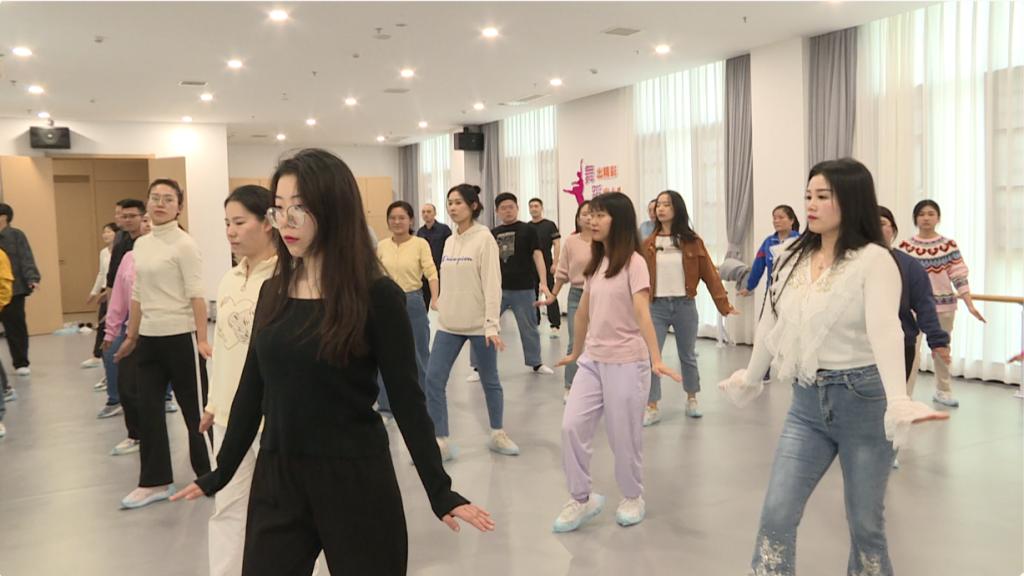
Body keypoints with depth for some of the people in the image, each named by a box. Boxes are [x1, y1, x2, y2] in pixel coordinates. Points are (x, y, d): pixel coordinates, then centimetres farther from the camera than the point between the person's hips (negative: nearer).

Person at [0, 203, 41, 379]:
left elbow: (26, 259, -9)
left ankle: (21, 363, 13)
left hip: (14, 289, -3)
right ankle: (20, 362, 15)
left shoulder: (16, 235, -3)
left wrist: (32, 279, -20)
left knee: (16, 326, 3)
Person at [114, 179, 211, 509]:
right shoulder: (141, 244, 10)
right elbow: (138, 296, 16)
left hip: (180, 337, -7)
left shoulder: (184, 244, -10)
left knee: (194, 408, 5)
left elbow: (196, 296, -14)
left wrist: (202, 339, -19)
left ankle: (211, 475, 21)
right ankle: (154, 482, 20)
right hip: (149, 338, 7)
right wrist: (130, 336, 18)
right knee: (147, 409, 8)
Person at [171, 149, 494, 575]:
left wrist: (441, 493, -11)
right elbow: (252, 390, 11)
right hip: (276, 479, 5)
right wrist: (219, 473, 16)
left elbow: (406, 400, -9)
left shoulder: (376, 295, -11)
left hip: (356, 480, -4)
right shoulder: (272, 292, 4)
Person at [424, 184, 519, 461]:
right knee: (433, 380, -1)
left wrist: (492, 324, -21)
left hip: (479, 324, -6)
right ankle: (440, 441, 9)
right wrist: (443, 310, 12)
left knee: (489, 381, 10)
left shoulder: (484, 239, -10)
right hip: (448, 324, 6)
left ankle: (498, 435, 28)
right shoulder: (449, 241, 9)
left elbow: (492, 284, -16)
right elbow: (448, 283, 14)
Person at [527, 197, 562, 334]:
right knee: (532, 296, 10)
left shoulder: (549, 225, -2)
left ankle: (555, 325, -3)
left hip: (546, 266, -4)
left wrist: (555, 263, -13)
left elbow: (557, 244, -6)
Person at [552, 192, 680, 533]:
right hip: (593, 360, 7)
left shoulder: (633, 262, -11)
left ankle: (632, 498, 27)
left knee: (624, 435, 4)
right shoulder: (595, 263, 10)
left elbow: (643, 313, -22)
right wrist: (576, 352, 25)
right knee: (572, 426, -1)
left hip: (626, 361, -6)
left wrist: (656, 359, -31)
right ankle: (581, 499, 14)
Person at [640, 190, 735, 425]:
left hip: (685, 305, 0)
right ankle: (652, 407, 5)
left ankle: (692, 399, 34)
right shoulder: (649, 243, 2)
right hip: (656, 306, 0)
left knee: (688, 356, 14)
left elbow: (710, 273, -2)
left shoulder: (692, 241, -1)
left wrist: (724, 304, -6)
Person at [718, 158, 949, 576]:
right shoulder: (792, 256, 4)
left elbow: (885, 329, -29)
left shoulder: (874, 260, -13)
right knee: (777, 513, 2)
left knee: (864, 521, 11)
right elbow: (772, 324, 14)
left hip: (863, 399, -5)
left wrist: (899, 401, -43)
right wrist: (750, 379, 24)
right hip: (807, 401, 5)